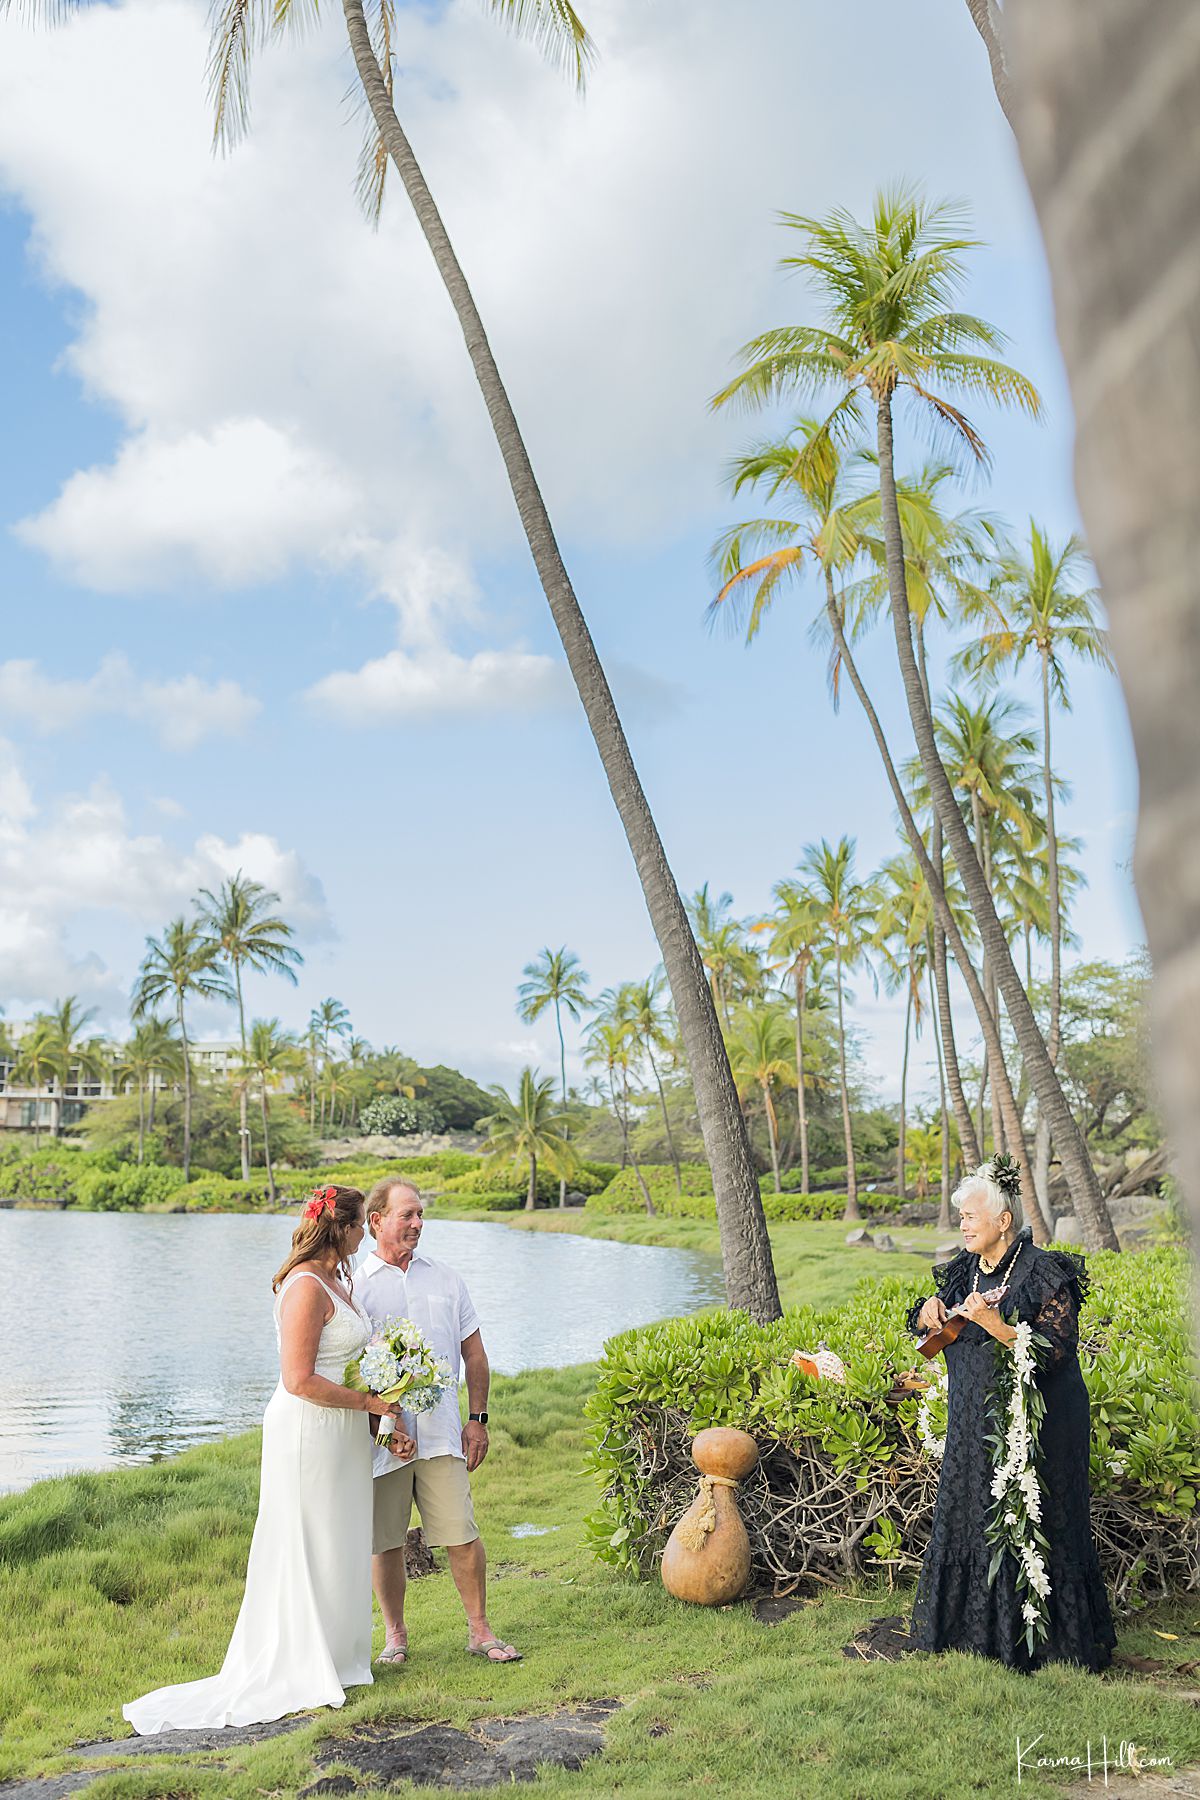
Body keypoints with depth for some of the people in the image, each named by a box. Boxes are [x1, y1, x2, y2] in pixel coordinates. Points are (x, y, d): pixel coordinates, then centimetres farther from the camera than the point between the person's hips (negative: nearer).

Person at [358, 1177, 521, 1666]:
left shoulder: (445, 1279, 9)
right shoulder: (354, 1285, 0)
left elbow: (474, 1354, 14)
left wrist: (477, 1418, 9)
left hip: (441, 1433, 2)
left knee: (462, 1535, 0)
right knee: (385, 1543, 7)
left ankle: (480, 1630, 15)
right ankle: (395, 1635, 24)